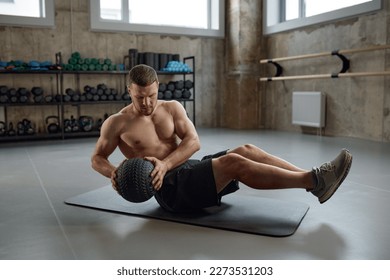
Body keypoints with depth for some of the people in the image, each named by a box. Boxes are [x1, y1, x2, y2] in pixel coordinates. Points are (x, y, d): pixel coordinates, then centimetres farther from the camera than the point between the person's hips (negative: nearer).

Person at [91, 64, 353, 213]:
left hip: (190, 169, 6)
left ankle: (316, 180, -18)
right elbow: (97, 158, 7)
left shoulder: (172, 108, 9)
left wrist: (165, 164, -18)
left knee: (246, 150, -16)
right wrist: (113, 173, -17)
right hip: (170, 186, -6)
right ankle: (315, 181, -29)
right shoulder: (116, 123, 0)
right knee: (232, 161, -27)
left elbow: (194, 142, -1)